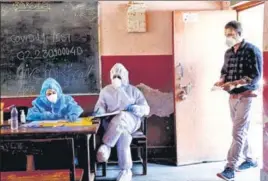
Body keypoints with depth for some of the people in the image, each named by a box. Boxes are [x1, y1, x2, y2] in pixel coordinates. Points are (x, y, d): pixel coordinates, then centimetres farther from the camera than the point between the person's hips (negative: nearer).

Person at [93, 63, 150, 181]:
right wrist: (98, 113, -15)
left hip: (131, 121, 0)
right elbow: (100, 108, 10)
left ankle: (106, 146, -29)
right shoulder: (105, 91, 18)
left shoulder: (133, 90, 15)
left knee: (121, 117, -38)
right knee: (123, 133, -35)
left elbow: (146, 109, 8)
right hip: (111, 123, 1)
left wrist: (135, 108, -15)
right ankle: (126, 170, -31)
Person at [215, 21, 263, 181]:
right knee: (242, 131, 15)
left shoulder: (252, 51, -11)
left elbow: (256, 76, -17)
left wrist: (234, 84, -27)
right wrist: (222, 81, -5)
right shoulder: (228, 52, 10)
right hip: (233, 96, 7)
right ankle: (250, 159, 31)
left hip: (246, 96, -7)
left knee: (238, 132, -9)